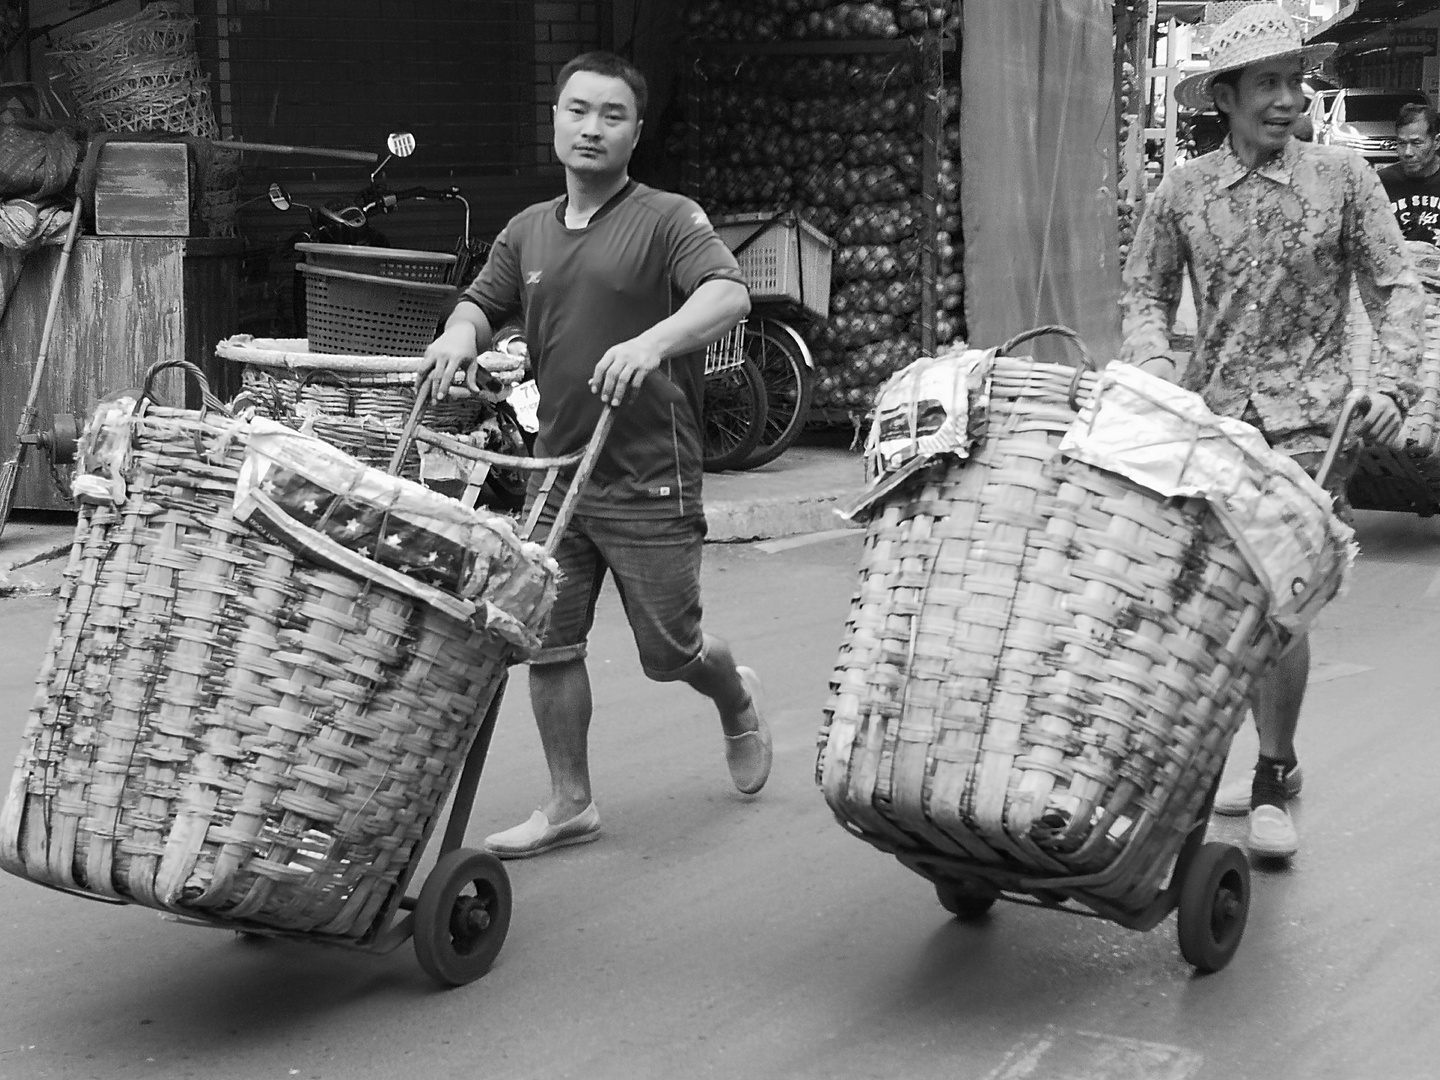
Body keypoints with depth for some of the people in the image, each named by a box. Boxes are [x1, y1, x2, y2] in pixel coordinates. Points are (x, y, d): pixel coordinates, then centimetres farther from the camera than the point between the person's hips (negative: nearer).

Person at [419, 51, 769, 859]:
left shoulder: (667, 219, -6)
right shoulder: (528, 231, 12)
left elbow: (730, 294, -21)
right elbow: (483, 302, 17)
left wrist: (654, 341, -39)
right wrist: (461, 333, -8)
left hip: (649, 480, -5)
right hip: (555, 467, 5)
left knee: (671, 650, 3)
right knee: (548, 641, 3)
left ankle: (737, 702, 37)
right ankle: (570, 803, 16)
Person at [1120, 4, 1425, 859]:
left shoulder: (1342, 177, 2)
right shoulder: (1182, 193, 6)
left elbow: (1396, 287, 4)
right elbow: (1146, 294, 10)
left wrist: (1395, 381, -8)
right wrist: (1157, 370, -7)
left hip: (1309, 416, -3)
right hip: (1212, 414, 3)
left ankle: (1272, 788, 0)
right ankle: (1278, 763, 26)